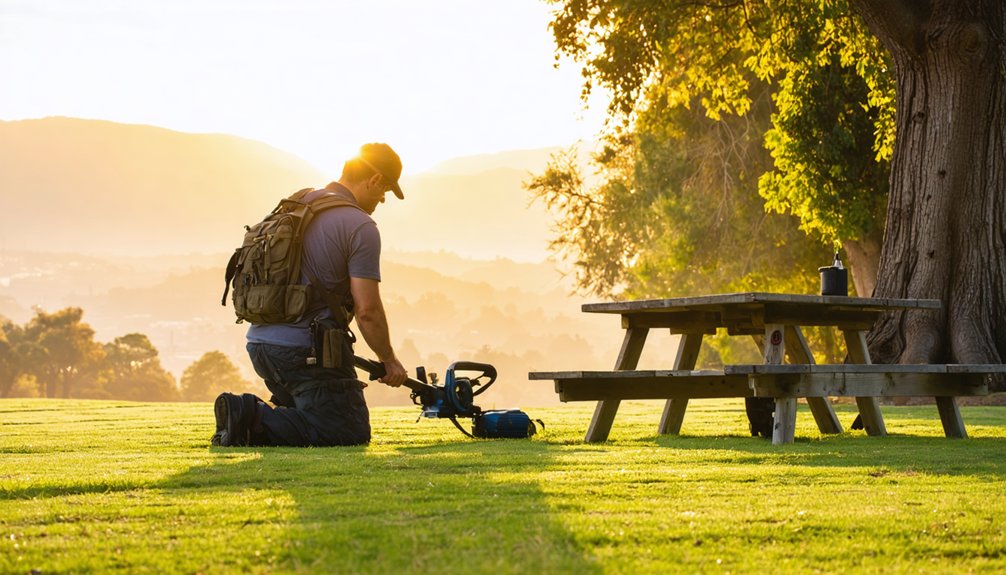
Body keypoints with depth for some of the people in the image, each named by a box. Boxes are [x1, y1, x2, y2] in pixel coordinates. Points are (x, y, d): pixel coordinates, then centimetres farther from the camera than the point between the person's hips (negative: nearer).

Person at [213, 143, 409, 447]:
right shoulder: (360, 227, -11)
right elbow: (367, 311, -14)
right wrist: (389, 361, 2)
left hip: (260, 342, 9)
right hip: (305, 350, -9)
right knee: (351, 433, -3)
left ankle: (246, 413, -2)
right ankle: (256, 421, -17)